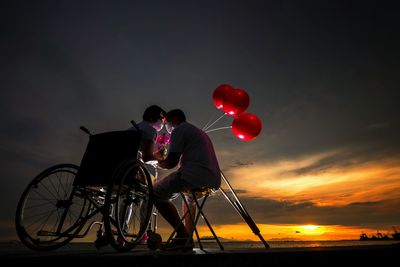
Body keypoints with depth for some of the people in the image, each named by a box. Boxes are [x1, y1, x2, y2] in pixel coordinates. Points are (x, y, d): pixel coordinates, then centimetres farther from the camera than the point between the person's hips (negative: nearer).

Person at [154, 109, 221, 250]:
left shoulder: (179, 130, 4)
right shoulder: (200, 132, 31)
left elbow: (171, 163, -5)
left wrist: (159, 163, 16)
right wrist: (163, 160, 34)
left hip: (195, 175, -9)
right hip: (213, 180, 9)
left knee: (156, 192, 5)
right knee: (189, 198, 36)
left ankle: (183, 235, -3)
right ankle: (188, 237, 26)